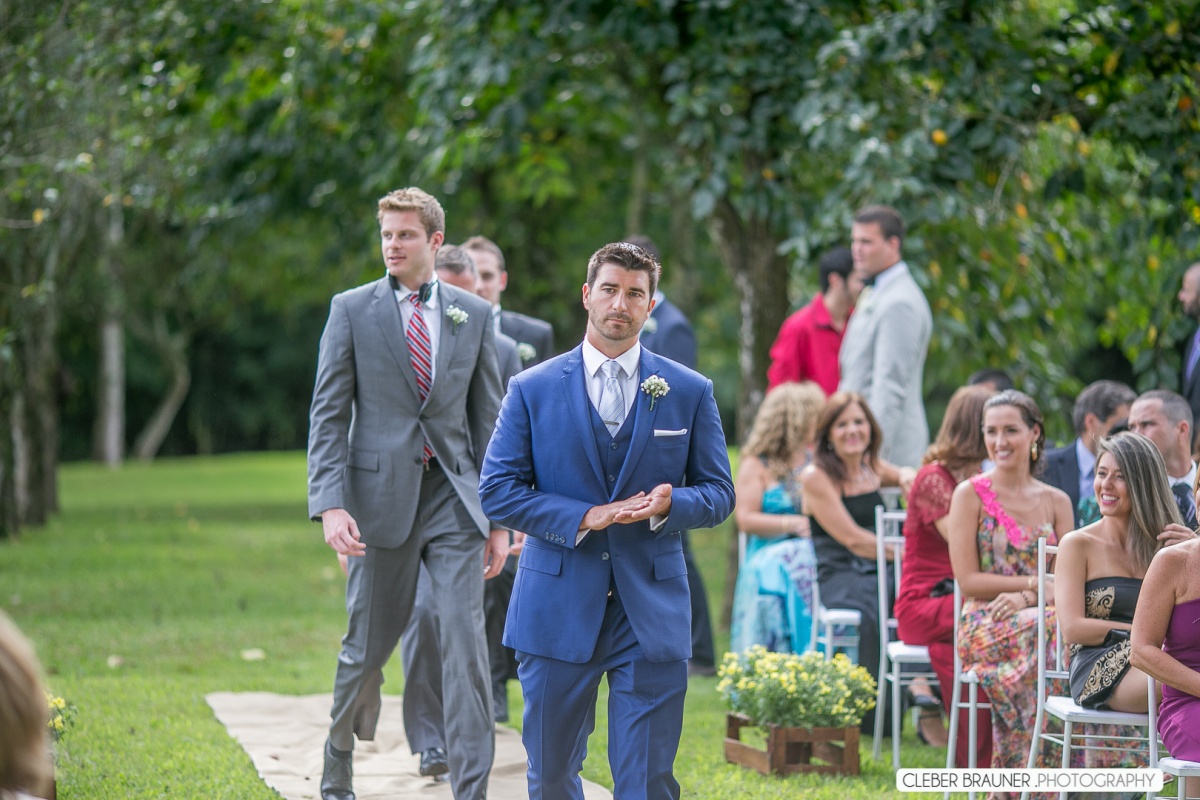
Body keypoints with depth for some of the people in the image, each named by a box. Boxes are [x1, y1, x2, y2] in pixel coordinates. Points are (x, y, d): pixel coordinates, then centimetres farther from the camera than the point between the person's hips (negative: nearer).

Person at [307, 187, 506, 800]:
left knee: (466, 646, -9)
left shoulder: (472, 314, 8)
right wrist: (330, 504, -13)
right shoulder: (352, 310, 2)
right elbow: (328, 414, -1)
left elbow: (487, 418, 11)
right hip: (380, 496, -1)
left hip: (453, 497, 1)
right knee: (367, 647, 8)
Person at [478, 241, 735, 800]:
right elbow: (496, 490, 0)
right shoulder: (531, 390, 4)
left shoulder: (690, 392, 6)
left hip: (651, 615, 0)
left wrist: (670, 505, -15)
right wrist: (582, 518, -14)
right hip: (557, 612, 0)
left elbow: (719, 492, 8)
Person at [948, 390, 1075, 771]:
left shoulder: (1056, 501, 14)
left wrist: (1026, 597, -15)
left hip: (1040, 616, 3)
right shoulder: (971, 495, 3)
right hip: (985, 624, -3)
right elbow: (968, 580, -4)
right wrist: (1039, 582, -8)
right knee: (1052, 640, -35)